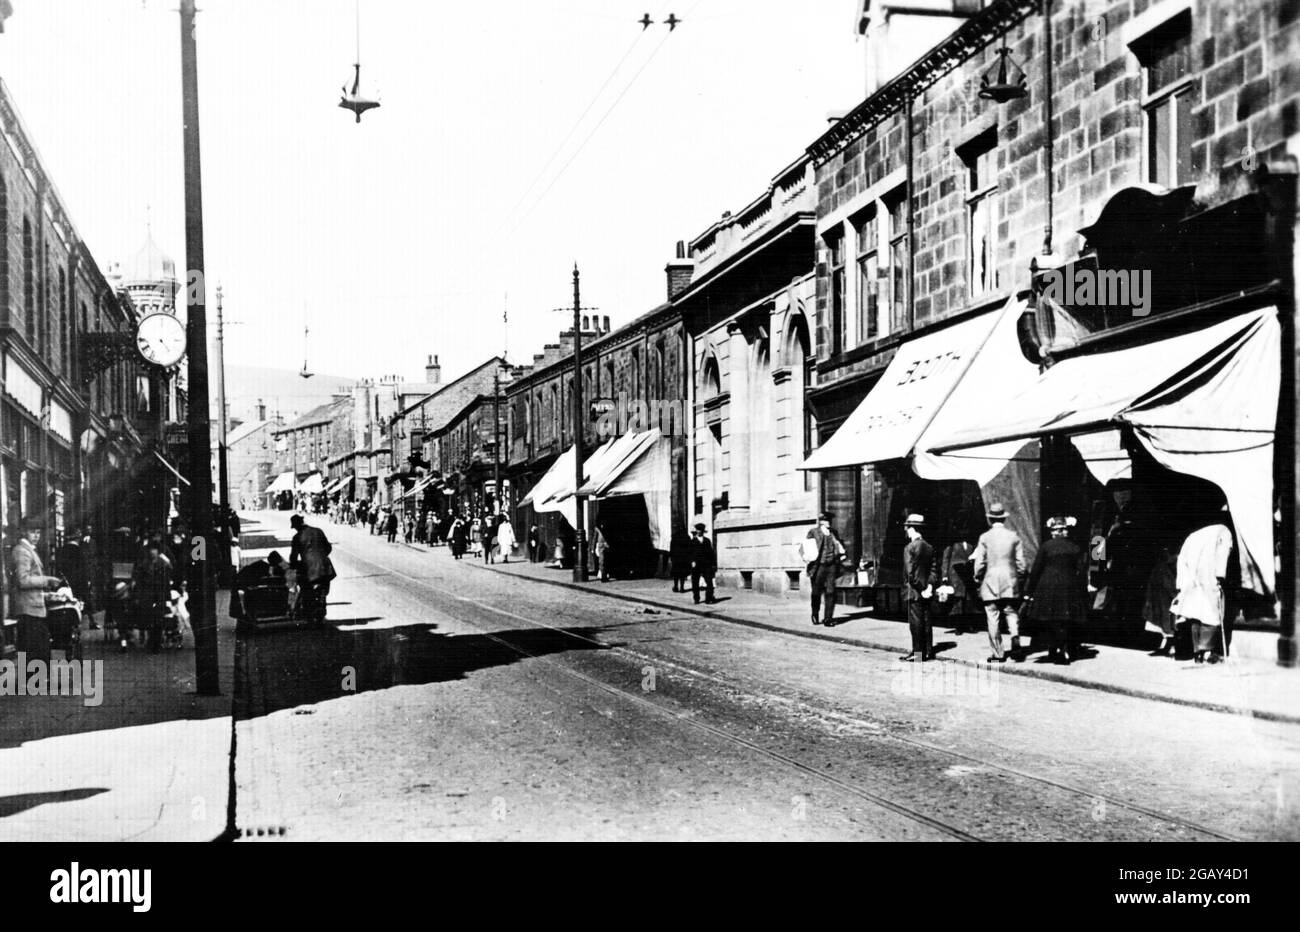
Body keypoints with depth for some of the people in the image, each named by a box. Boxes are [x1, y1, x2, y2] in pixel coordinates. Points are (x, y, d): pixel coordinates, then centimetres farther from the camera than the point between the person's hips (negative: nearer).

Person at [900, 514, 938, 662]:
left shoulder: (910, 548, -14)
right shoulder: (929, 548, 8)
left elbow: (910, 572, -18)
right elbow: (933, 570, 5)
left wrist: (920, 589, -12)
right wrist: (929, 587, -1)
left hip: (914, 591, -7)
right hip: (925, 591, 7)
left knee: (915, 622, -2)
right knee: (925, 621, 11)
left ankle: (917, 653, 1)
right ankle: (928, 651, 15)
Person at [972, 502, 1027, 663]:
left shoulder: (985, 537, -6)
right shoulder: (1014, 536, 1)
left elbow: (979, 563, -6)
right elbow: (1020, 562, 3)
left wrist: (978, 579, 8)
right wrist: (1019, 577, 17)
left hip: (990, 583, -2)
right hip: (1010, 583, 2)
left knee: (993, 618, 3)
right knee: (1012, 613, 12)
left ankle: (998, 654, 5)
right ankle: (1015, 642, -12)